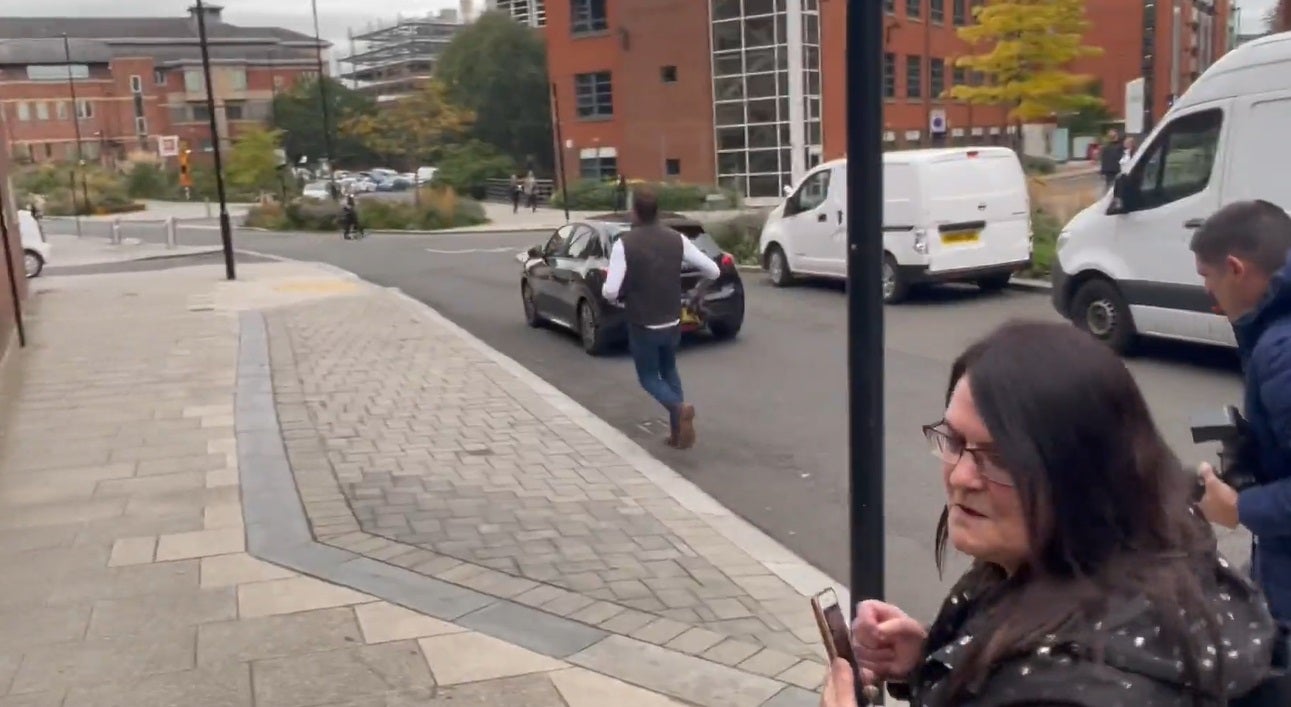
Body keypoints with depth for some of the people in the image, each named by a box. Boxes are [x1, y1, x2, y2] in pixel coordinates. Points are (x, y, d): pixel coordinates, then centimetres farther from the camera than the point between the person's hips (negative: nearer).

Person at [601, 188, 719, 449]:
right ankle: (678, 431, 19)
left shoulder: (624, 243, -15)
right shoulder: (676, 239, -3)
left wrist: (606, 290, 4)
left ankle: (679, 408, -14)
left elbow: (611, 292, -20)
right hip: (672, 322, 4)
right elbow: (713, 271, 0)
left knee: (649, 378, 14)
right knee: (669, 371, 25)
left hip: (643, 325, -4)